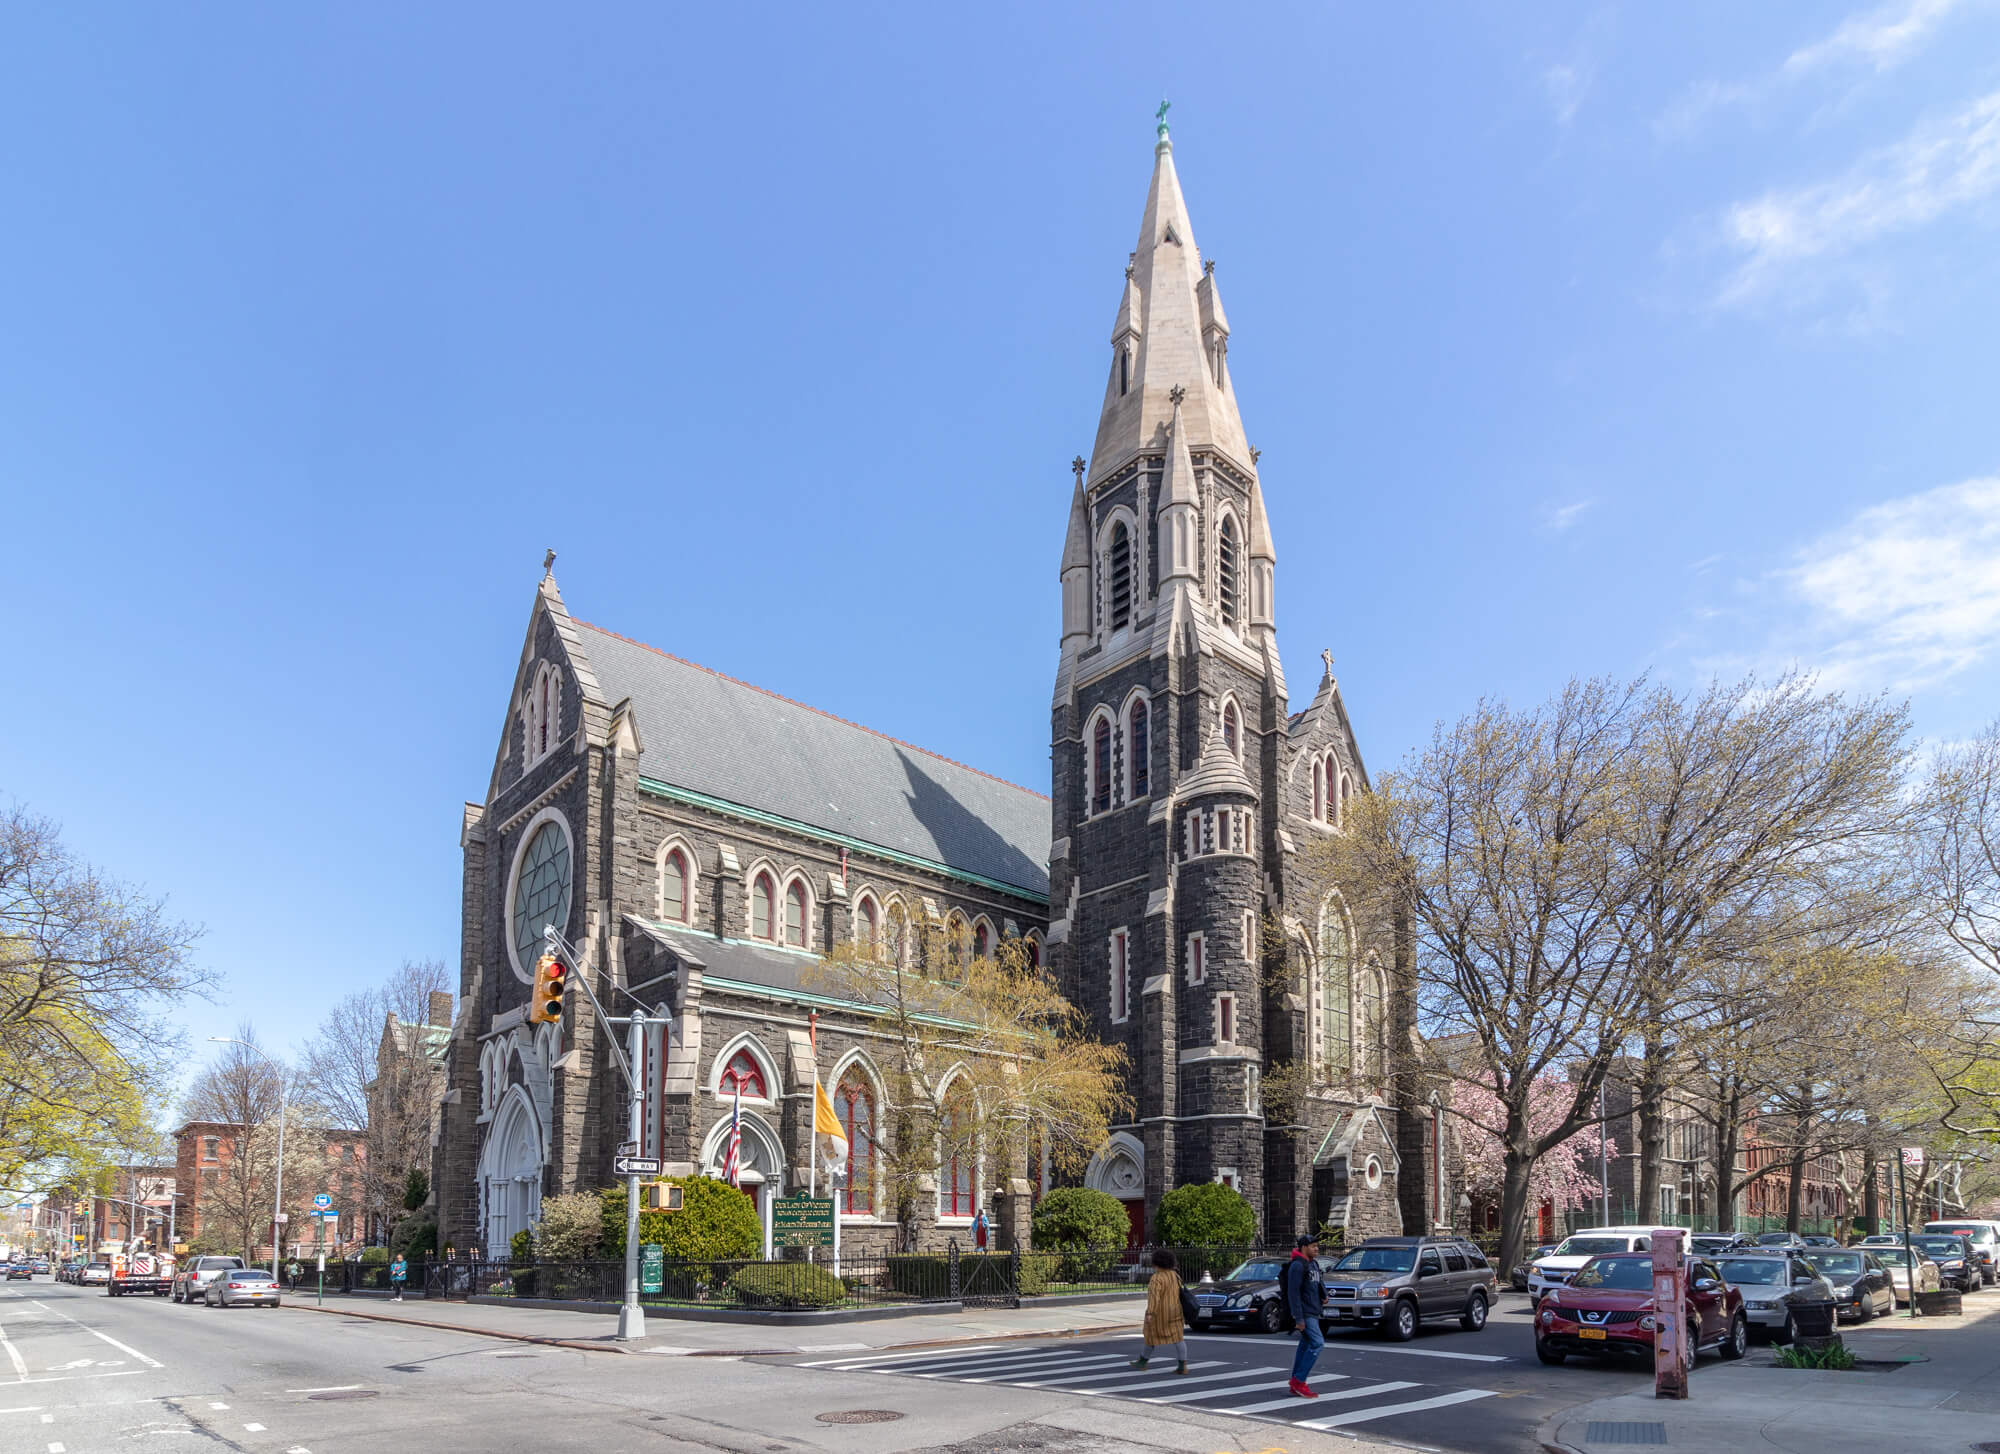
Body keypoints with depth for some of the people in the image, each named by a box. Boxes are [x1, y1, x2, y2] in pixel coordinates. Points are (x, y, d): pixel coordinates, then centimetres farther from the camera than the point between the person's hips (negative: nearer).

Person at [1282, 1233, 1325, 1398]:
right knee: (1317, 1343, -15)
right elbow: (1293, 1293, -19)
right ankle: (1299, 1380, -10)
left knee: (1305, 1346, 11)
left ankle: (1296, 1384, 17)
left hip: (1313, 1312, 9)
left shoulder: (1313, 1263, 14)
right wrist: (1299, 1318, -21)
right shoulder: (1297, 1265, -16)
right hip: (1305, 1313, -9)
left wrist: (1323, 1295, 5)